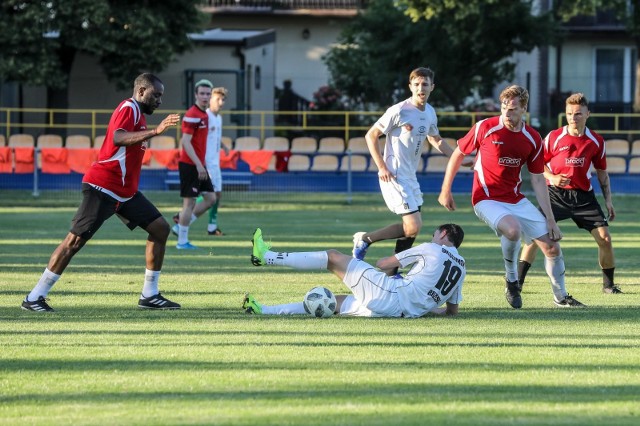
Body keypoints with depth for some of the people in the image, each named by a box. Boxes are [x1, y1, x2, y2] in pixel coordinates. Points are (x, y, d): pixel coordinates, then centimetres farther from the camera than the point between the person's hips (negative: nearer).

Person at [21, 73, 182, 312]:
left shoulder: (138, 113, 17)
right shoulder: (128, 109, -12)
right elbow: (117, 138, -33)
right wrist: (155, 131, -41)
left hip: (125, 191, 10)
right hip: (103, 187, -10)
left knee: (161, 228, 3)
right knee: (76, 240, -10)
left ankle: (149, 295, 7)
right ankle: (35, 298, -6)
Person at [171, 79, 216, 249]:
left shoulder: (204, 115, 13)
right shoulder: (192, 115, -16)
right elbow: (185, 142, -21)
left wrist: (201, 164, 19)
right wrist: (198, 164, -24)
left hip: (199, 165, 9)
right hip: (190, 165, -9)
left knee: (210, 198, 9)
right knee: (189, 202, -5)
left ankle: (180, 225, 17)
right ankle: (182, 241, 3)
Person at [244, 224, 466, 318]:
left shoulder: (430, 249, 0)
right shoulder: (461, 268, 16)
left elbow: (383, 264, 5)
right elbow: (452, 310, 20)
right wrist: (425, 306, 33)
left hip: (390, 294, -7)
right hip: (405, 312, 7)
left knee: (334, 257, 6)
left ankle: (267, 257, 11)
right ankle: (266, 311, 19)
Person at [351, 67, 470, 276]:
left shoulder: (430, 113, 8)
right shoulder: (399, 111, -16)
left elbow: (435, 140, 27)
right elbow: (371, 136, -10)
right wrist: (382, 167, -18)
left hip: (411, 178, 8)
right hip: (394, 177, -8)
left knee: (411, 229, 10)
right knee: (413, 227, -16)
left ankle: (391, 274, 21)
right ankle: (365, 239, 0)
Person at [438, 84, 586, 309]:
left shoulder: (533, 139, -1)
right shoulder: (485, 128, -12)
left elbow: (538, 180, 4)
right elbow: (458, 154, 2)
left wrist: (550, 219, 2)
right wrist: (446, 191, 4)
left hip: (516, 199, 5)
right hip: (487, 199, -5)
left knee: (552, 245, 2)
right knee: (513, 229, -35)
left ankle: (561, 297, 23)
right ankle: (511, 280, -11)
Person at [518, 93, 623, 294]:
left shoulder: (596, 141, 2)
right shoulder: (554, 137, -5)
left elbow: (602, 172, 12)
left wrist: (608, 200, 7)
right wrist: (551, 177, -16)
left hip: (584, 196, 2)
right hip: (556, 194, -2)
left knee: (605, 238, -5)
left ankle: (608, 284, 14)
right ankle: (517, 282, -9)